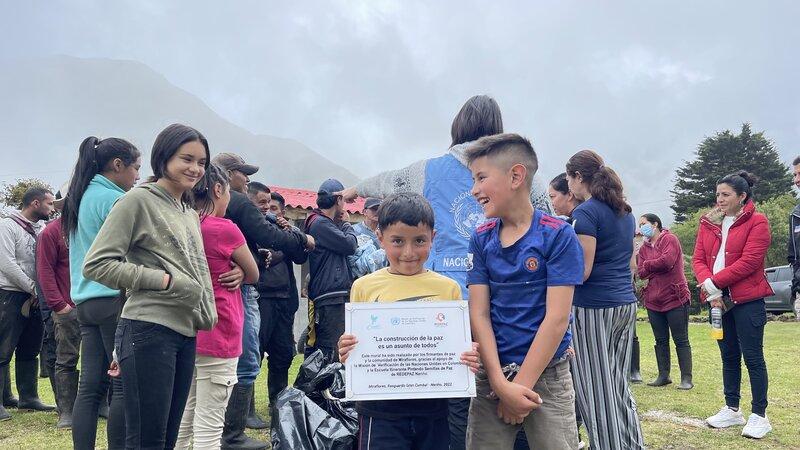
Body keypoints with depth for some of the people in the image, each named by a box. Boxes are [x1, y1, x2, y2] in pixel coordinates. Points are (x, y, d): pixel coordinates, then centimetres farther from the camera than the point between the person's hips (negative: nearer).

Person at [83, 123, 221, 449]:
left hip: (186, 334, 8)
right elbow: (96, 264, -13)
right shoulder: (138, 200, -6)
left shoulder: (190, 214, 19)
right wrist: (165, 281, -15)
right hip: (150, 332, -8)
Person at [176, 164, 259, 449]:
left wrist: (219, 272, 7)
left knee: (182, 422, 14)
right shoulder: (225, 229, -13)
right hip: (218, 337, -7)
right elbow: (254, 275, 1)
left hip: (187, 335, 7)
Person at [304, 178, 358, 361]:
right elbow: (350, 245, -12)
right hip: (331, 296, -10)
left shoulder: (325, 222, 21)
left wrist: (341, 223, 12)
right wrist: (346, 225, 3)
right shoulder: (320, 223, -10)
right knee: (331, 349, -12)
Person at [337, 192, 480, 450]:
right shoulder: (364, 287, 0)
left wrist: (469, 359, -14)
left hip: (433, 408, 2)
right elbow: (353, 349, 6)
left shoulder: (448, 288, 2)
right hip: (381, 410, -1)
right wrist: (346, 355, -16)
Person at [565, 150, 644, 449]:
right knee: (618, 385, 16)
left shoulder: (586, 212, -12)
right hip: (626, 304, 9)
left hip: (594, 307, -8)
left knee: (596, 391, 0)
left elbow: (582, 271, -15)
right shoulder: (625, 212, 14)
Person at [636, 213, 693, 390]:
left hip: (675, 298, -6)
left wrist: (648, 265, -7)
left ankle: (686, 378, 5)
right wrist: (658, 267, -13)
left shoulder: (670, 239, -6)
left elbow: (667, 261, -22)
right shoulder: (643, 248, 12)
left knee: (681, 340, 0)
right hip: (653, 301, 6)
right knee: (661, 341, 12)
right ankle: (663, 376, 20)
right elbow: (640, 273, 2)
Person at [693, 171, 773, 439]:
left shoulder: (757, 222, -7)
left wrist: (714, 282, -17)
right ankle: (732, 410, 24)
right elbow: (698, 259, 4)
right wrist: (709, 289, -12)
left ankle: (759, 415, 9)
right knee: (729, 356, 14)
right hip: (719, 300, 6)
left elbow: (749, 261, -17)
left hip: (747, 300, -6)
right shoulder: (709, 223, 11)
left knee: (752, 357, -1)